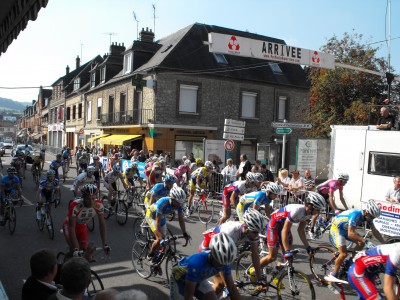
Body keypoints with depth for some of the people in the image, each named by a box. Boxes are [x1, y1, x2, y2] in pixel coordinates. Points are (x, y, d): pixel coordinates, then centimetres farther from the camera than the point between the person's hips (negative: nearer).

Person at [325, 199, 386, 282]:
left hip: (346, 229, 8)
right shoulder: (356, 215, -34)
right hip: (336, 228, -8)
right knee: (344, 254, -15)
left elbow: (375, 231, -2)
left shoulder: (367, 216, -9)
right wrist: (365, 240, -40)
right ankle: (332, 275, -2)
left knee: (361, 243, -1)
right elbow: (350, 234, -37)